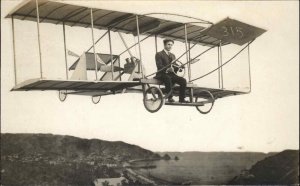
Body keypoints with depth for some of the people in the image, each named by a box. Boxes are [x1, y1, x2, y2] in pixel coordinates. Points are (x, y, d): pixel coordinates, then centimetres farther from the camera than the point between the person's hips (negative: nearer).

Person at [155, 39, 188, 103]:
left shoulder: (173, 55, 24)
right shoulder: (159, 54, 2)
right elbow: (159, 66, -12)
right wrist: (167, 69, -30)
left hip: (171, 74, 6)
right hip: (162, 74, -6)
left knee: (183, 80, -19)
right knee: (168, 79, -40)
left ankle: (181, 99, -16)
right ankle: (170, 98, -36)